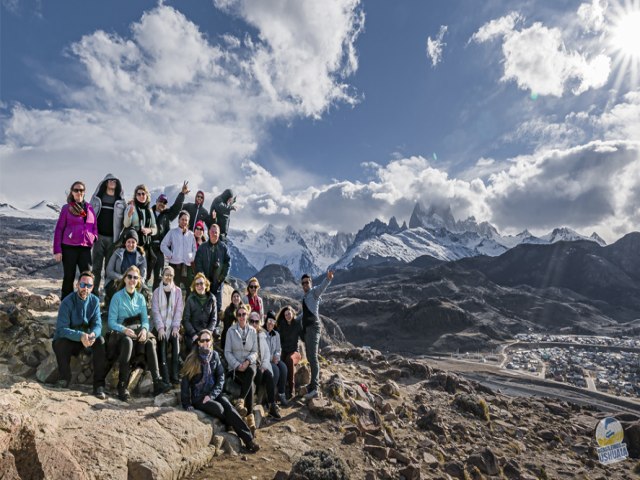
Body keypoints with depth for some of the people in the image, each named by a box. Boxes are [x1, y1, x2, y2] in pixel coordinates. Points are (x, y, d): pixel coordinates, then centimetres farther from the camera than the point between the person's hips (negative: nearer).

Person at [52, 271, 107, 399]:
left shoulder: (94, 301, -5)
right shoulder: (67, 302, -17)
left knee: (101, 341, -28)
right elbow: (61, 329, -24)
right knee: (60, 344, -36)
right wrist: (80, 336, -40)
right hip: (68, 340, -3)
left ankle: (99, 385, -23)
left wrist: (93, 334, -36)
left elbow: (97, 324, -11)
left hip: (87, 338, 3)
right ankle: (64, 378, -7)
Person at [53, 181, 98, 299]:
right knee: (69, 277, 6)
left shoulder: (90, 207, 11)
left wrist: (94, 239, -1)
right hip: (69, 247, -2)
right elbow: (59, 229, 2)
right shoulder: (66, 208, 3)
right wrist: (57, 250, -3)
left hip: (85, 248, 2)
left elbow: (95, 226, 16)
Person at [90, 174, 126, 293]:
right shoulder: (97, 197, 10)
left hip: (113, 238, 0)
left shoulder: (121, 201, 9)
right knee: (96, 266, 0)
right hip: (99, 236, 0)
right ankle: (94, 291, 7)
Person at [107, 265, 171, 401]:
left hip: (138, 331, 3)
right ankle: (122, 386, -32)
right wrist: (125, 329, -23)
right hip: (120, 333, -3)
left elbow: (145, 319, 8)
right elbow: (111, 321, -4)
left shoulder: (140, 298, 14)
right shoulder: (117, 297, 2)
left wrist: (144, 329, -15)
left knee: (150, 342, -30)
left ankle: (157, 382, -37)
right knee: (127, 341, -38)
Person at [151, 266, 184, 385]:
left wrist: (176, 326, -10)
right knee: (162, 351, -15)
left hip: (173, 326, 0)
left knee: (176, 348, -20)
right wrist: (160, 327, -13)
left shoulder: (177, 291, 6)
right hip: (161, 326, 0)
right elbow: (155, 310, -2)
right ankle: (165, 378, -13)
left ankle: (174, 376, -16)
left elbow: (179, 310, 1)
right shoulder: (157, 291, 5)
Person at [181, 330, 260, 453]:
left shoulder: (214, 355, 6)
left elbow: (221, 378, 3)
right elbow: (185, 382, -3)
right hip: (198, 397, -2)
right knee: (219, 408, -29)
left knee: (228, 407, -26)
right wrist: (187, 404, -9)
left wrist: (211, 395, -11)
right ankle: (246, 436, -15)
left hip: (214, 393, 3)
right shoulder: (192, 359, -4)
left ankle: (249, 439, -29)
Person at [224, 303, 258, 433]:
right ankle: (250, 415, -26)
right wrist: (237, 365, -14)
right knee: (250, 383, -29)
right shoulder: (231, 331, 3)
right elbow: (227, 352, -1)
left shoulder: (252, 331, 9)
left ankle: (240, 401, -34)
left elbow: (255, 351, 7)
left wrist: (248, 361, -14)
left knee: (251, 372, -35)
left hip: (249, 365, 2)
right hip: (234, 366, -2)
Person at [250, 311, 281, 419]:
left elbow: (267, 352, 10)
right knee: (259, 373, -33)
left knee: (269, 375, -25)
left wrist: (264, 366, -6)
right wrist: (256, 367, -17)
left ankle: (272, 406, -25)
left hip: (262, 365, 4)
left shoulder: (262, 335, 15)